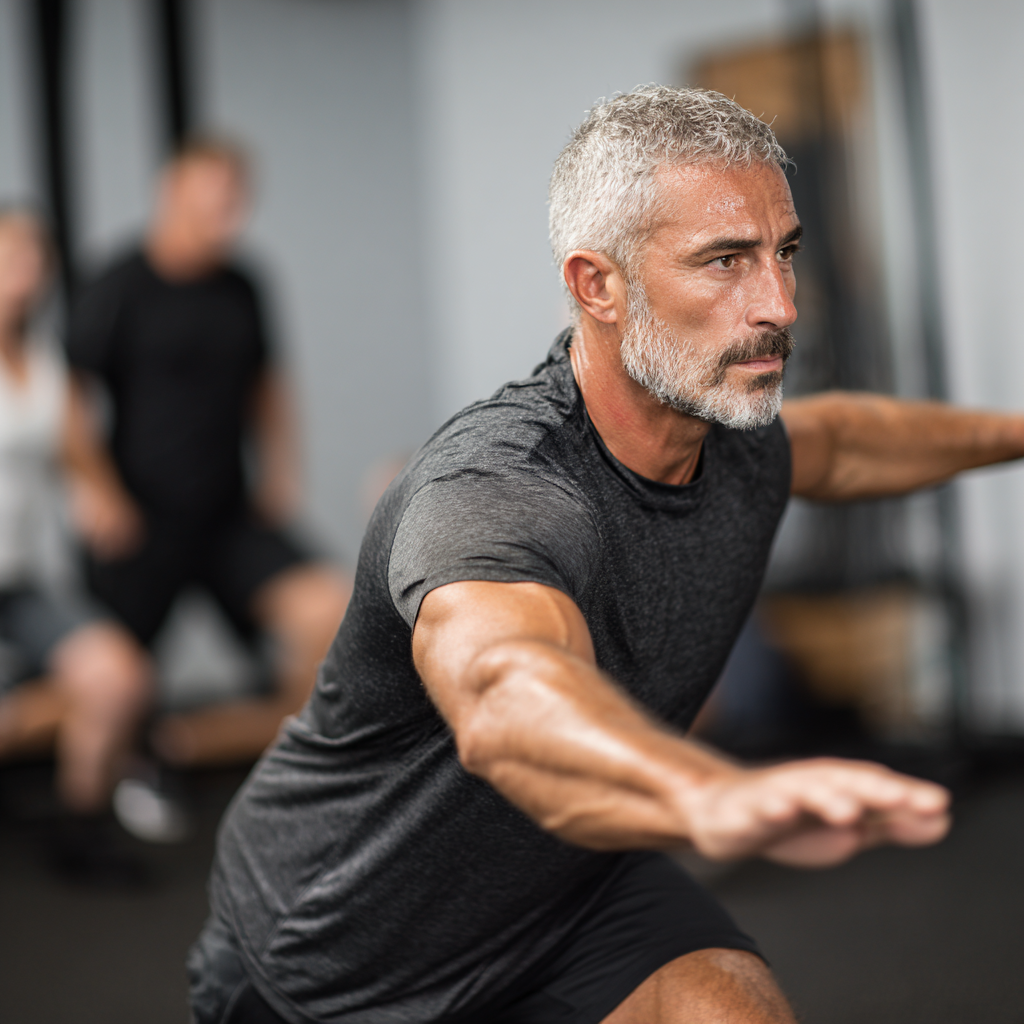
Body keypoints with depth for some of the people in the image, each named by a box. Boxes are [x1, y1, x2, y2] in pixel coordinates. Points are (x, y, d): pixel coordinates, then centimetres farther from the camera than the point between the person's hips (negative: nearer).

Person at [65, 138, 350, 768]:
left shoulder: (240, 291, 8)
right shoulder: (121, 288, -8)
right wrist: (99, 494, -16)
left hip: (232, 518, 5)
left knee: (329, 614, -11)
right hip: (142, 524, -5)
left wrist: (279, 473, 10)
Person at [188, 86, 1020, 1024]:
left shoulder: (730, 436, -10)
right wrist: (716, 797, -79)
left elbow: (833, 443, 17)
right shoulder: (488, 494, -37)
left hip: (570, 901, 5)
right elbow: (505, 694, -60)